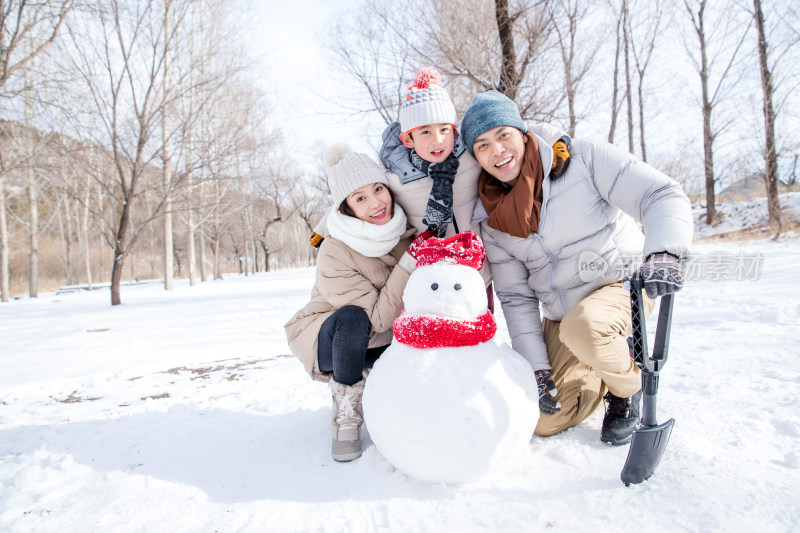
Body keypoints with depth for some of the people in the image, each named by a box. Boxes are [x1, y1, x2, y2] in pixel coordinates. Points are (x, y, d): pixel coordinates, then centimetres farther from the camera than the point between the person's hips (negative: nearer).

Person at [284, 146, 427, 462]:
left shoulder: (408, 228, -13)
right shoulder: (334, 255, -29)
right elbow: (377, 317, -30)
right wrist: (410, 262, -35)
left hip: (387, 338, 5)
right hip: (332, 338, -5)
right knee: (353, 318, -38)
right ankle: (346, 414, -17)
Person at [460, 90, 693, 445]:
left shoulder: (583, 159, -13)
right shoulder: (492, 221, -2)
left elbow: (662, 195, -18)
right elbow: (516, 299, -1)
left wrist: (663, 252, -39)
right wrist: (537, 368, -7)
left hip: (622, 283, -4)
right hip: (562, 315, 4)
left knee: (581, 326, -37)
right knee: (544, 421, -2)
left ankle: (629, 386, -2)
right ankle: (604, 368, 26)